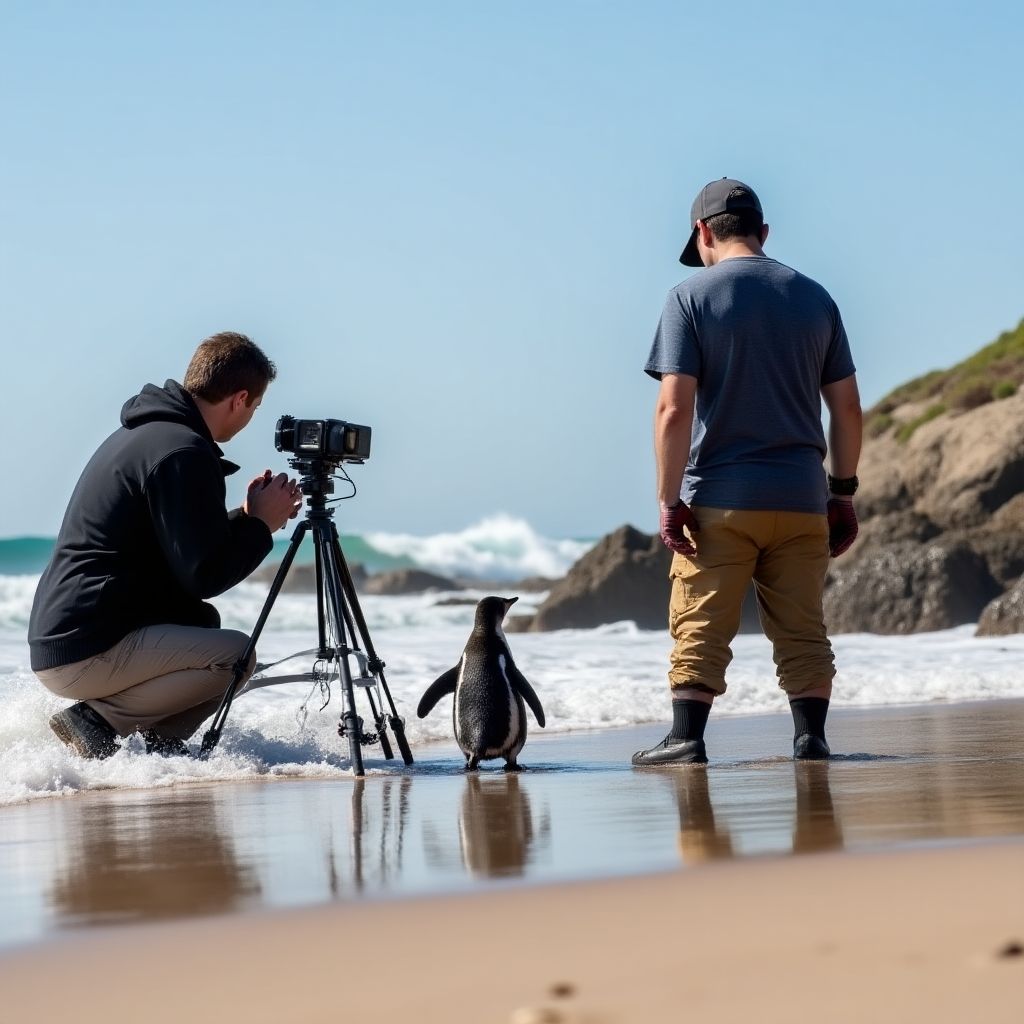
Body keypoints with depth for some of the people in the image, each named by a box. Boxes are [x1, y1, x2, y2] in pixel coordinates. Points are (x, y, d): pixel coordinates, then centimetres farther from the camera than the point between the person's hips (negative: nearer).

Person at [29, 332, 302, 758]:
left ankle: (159, 741, 8)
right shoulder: (182, 453, -15)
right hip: (85, 652, -10)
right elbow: (203, 577, -17)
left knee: (202, 620, 27)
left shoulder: (138, 434, 17)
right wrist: (261, 524, -2)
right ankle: (98, 720, -10)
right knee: (235, 655, -14)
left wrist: (247, 516, 18)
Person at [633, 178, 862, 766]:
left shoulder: (691, 298, -3)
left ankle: (687, 740, -4)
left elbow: (675, 409, -11)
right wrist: (844, 492, 16)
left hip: (719, 500, -3)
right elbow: (847, 407, 9)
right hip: (801, 497, 3)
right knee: (803, 631, 8)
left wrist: (669, 500, -8)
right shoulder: (814, 298, 9)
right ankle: (811, 739, 4)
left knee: (700, 630, 1)